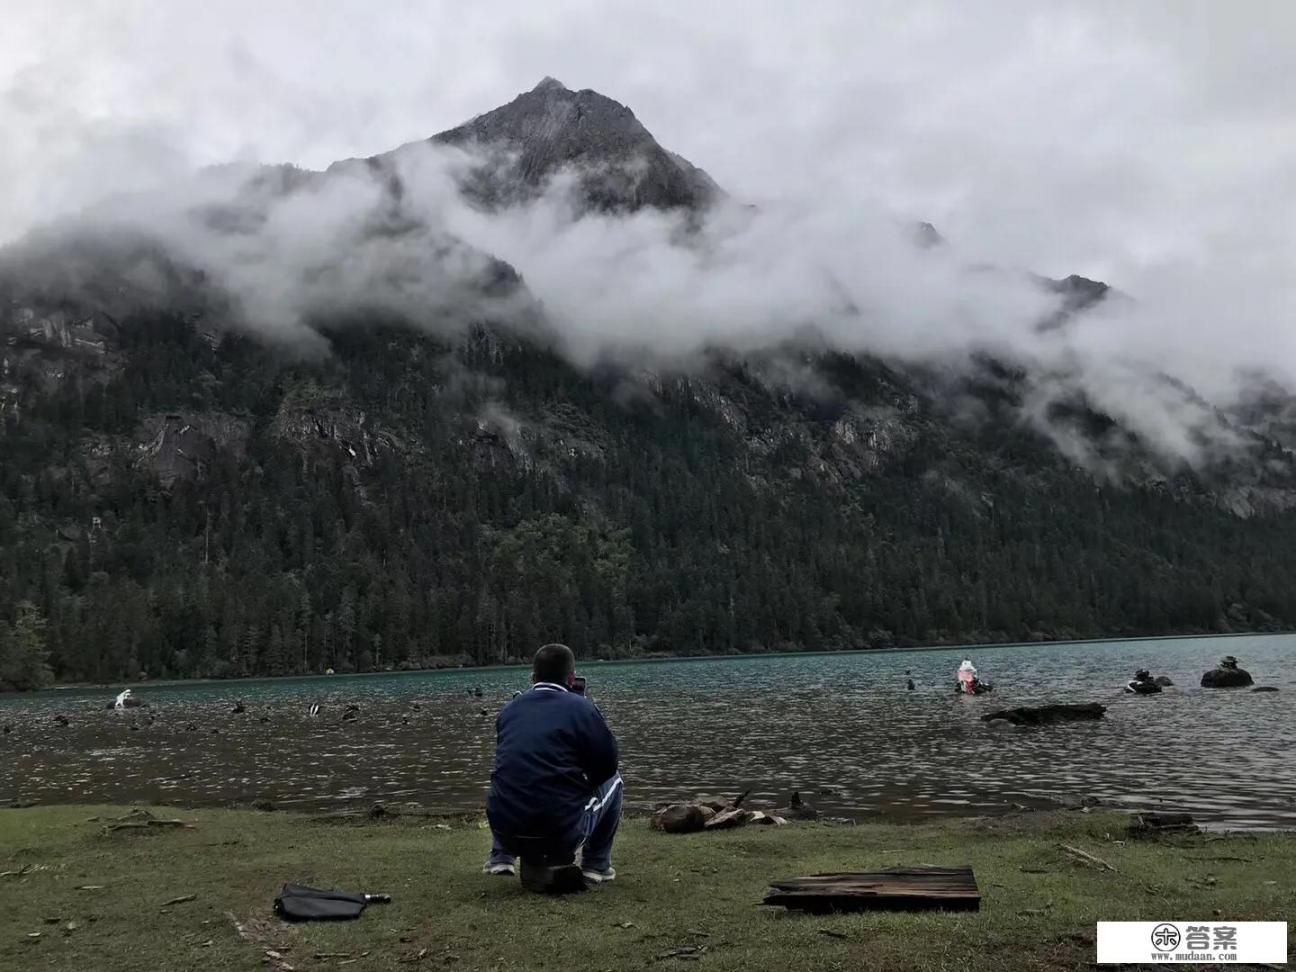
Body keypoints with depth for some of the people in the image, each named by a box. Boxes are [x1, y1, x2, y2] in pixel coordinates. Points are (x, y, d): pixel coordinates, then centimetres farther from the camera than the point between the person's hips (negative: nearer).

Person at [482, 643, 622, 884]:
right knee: (613, 781, 20)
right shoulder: (582, 708, -5)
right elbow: (607, 765, 0)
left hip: (507, 833, 5)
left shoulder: (509, 710, 9)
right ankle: (596, 865, 20)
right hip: (563, 835, -5)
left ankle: (501, 857, 26)